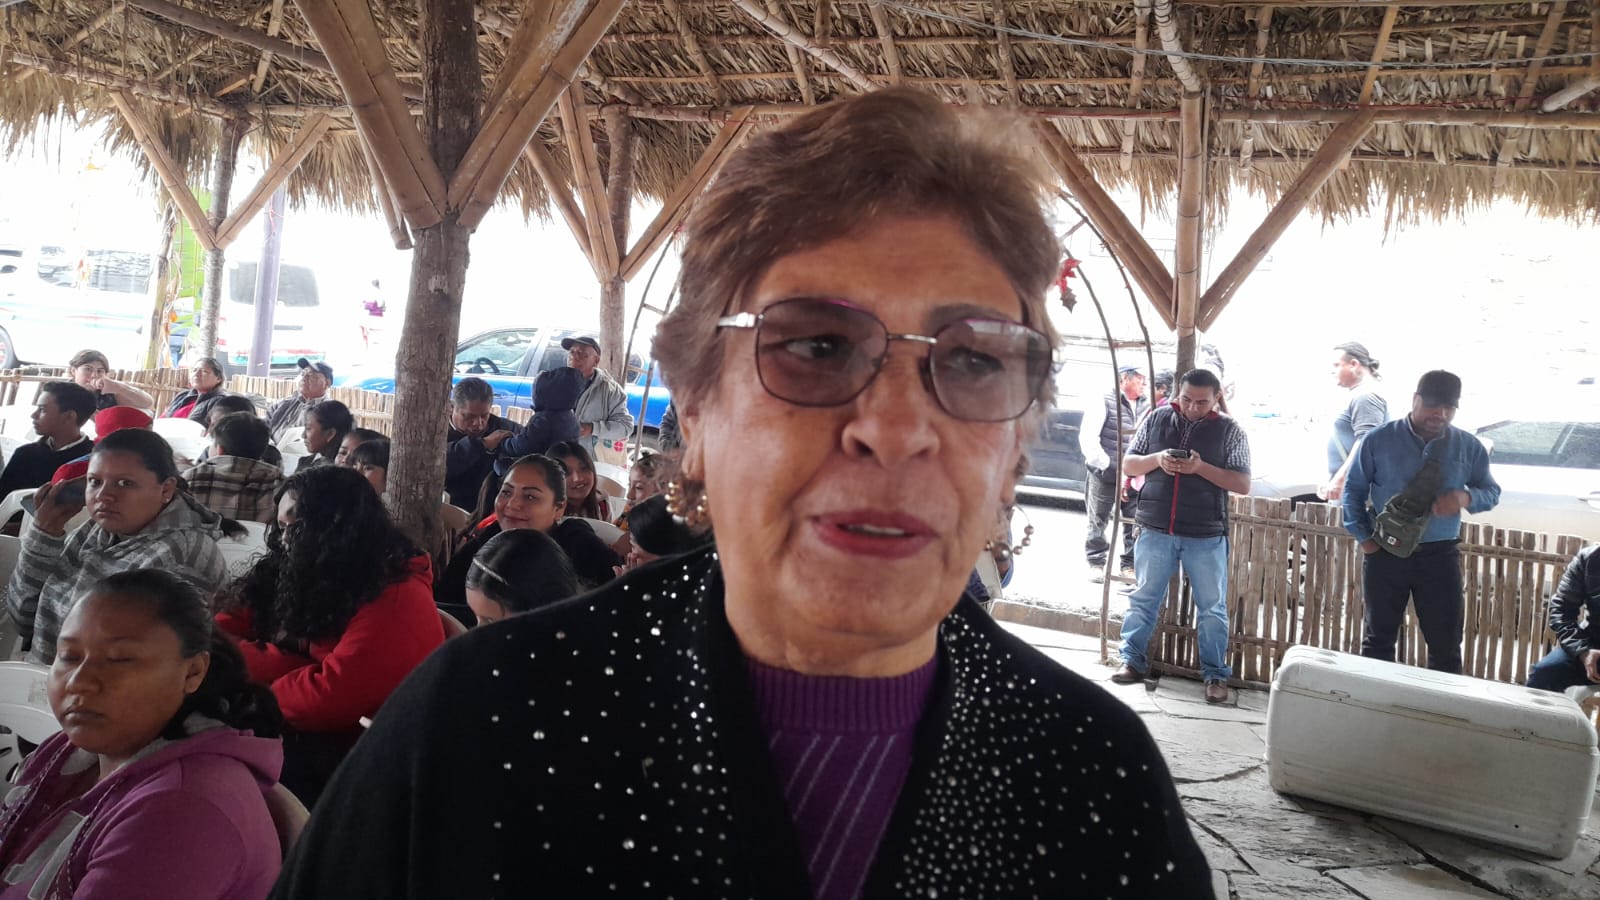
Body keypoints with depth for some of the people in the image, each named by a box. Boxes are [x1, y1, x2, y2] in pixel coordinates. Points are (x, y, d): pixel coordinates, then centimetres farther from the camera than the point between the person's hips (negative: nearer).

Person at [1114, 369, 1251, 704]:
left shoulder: (1230, 431, -1)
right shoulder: (1157, 418, 4)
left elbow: (1243, 484, -5)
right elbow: (1128, 464, 8)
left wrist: (1201, 468, -18)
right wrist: (1157, 460, -12)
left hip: (1206, 537, -1)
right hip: (1155, 530, 2)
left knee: (1212, 607, 5)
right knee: (1143, 598, 9)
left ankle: (1215, 675, 15)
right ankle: (1133, 661, 20)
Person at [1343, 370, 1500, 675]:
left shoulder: (1469, 447, 1)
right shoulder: (1379, 440, -5)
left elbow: (1491, 491, 8)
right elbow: (1353, 489, 3)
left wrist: (1466, 498, -15)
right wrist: (1362, 537, -4)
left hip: (1440, 556, 1)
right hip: (1385, 553, -1)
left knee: (1446, 643, 5)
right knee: (1379, 639, 10)